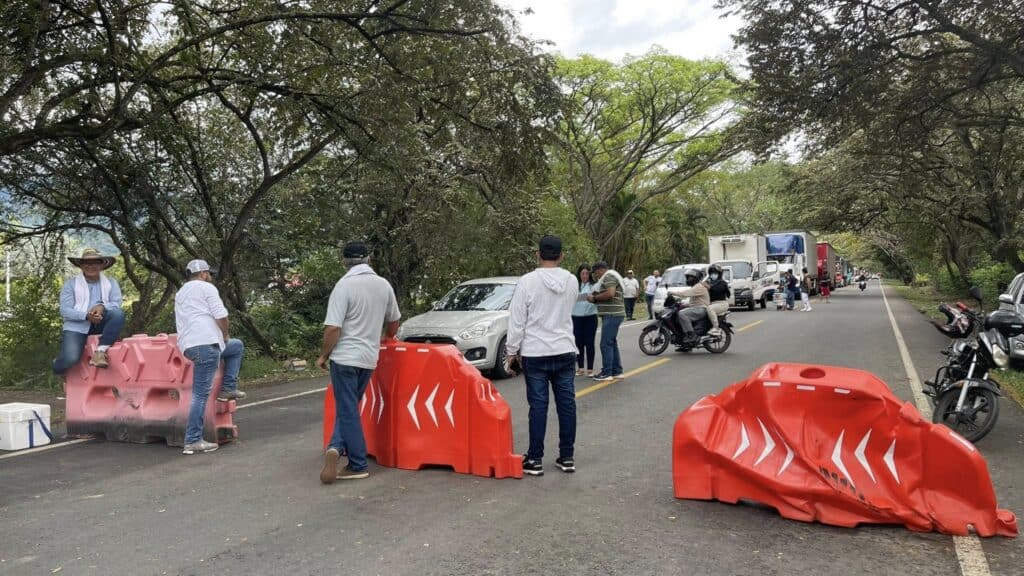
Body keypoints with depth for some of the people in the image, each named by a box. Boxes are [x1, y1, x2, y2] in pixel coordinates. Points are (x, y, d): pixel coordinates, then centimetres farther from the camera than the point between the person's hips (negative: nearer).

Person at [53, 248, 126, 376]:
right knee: (70, 359, -25)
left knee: (118, 314, -31)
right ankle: (59, 366, 14)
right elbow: (65, 311, -4)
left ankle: (100, 351, -31)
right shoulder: (71, 284, 6)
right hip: (77, 326, -1)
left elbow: (117, 304, -1)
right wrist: (86, 315, -23)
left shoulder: (111, 283, 11)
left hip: (100, 324, 2)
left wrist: (102, 306, -24)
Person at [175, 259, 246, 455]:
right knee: (200, 394, -8)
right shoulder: (206, 287, 3)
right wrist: (225, 335, 9)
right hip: (206, 343, -9)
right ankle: (193, 441, -8)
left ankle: (228, 389, 19)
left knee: (237, 346, 28)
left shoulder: (180, 293, 29)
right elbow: (221, 316, -8)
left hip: (188, 344, 9)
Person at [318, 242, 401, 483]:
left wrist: (323, 356, -4)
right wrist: (388, 339, 36)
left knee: (348, 411, 3)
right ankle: (336, 448, 7)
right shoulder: (384, 285, 4)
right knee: (349, 407, 19)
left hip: (345, 357, -5)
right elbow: (393, 321, 16)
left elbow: (333, 328, -18)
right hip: (369, 357, 5)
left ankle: (359, 466, 7)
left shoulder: (344, 285, -14)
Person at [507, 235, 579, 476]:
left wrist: (512, 350, 0)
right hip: (565, 351, 4)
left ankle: (535, 460, 6)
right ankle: (567, 457, 15)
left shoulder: (528, 281, -12)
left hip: (535, 354, -3)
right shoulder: (571, 281, 1)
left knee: (538, 406, 1)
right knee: (567, 404, 8)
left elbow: (517, 320, -10)